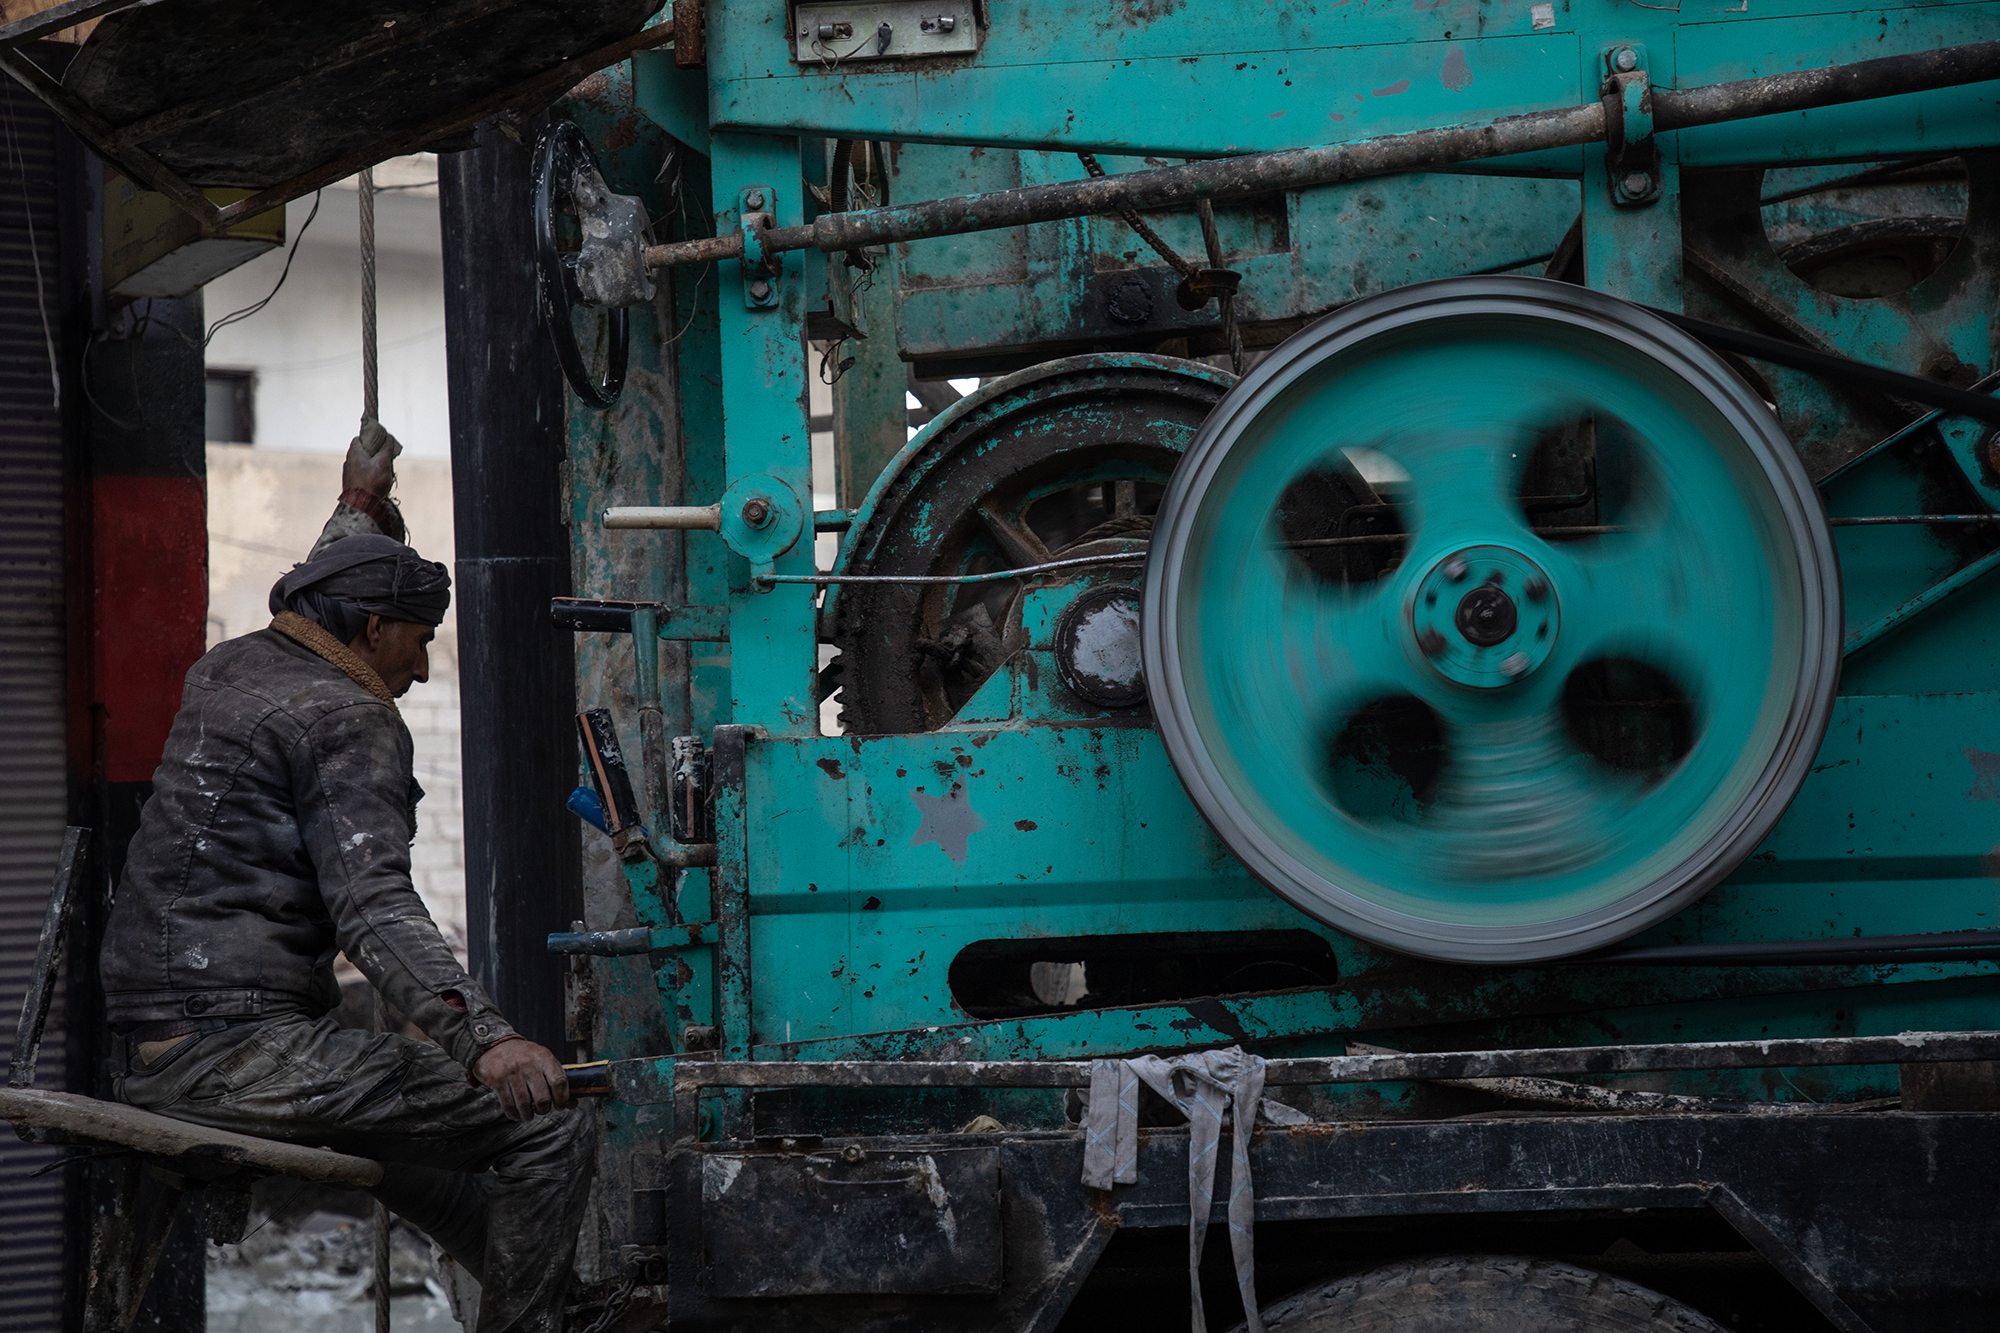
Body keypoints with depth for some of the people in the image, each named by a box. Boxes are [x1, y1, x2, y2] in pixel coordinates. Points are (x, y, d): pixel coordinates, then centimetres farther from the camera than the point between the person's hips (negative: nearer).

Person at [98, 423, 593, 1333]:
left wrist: (358, 514, 64)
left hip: (155, 1051, 11)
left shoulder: (230, 668, 19)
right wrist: (483, 1039, -35)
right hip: (242, 1046, -11)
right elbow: (372, 906, -24)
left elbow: (310, 606, 46)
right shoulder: (349, 720, -9)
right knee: (553, 1128, -16)